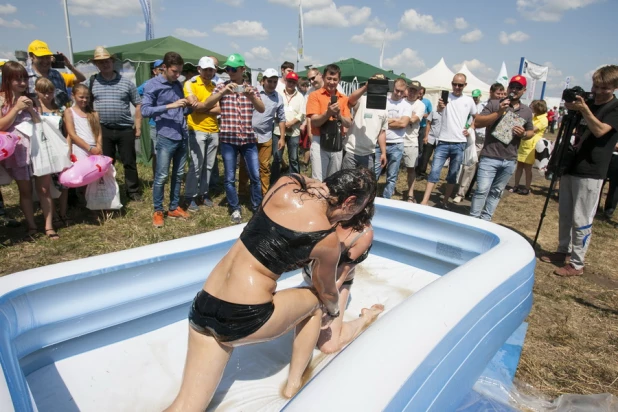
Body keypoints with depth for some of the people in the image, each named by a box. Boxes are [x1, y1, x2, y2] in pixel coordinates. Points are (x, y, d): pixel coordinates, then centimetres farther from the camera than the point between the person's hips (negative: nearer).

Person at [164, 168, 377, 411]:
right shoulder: (328, 239, -6)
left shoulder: (285, 184, 2)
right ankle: (294, 384, 30)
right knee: (314, 300, 23)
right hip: (246, 317, -5)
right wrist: (333, 312, 35)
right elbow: (327, 292, 15)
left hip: (203, 306, 5)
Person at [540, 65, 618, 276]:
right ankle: (563, 252, 26)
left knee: (581, 220, -4)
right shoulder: (588, 104, 14)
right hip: (571, 166, 7)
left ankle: (577, 264, 4)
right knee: (565, 214, 13)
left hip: (590, 173, -7)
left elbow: (599, 131, -21)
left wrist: (584, 110, -29)